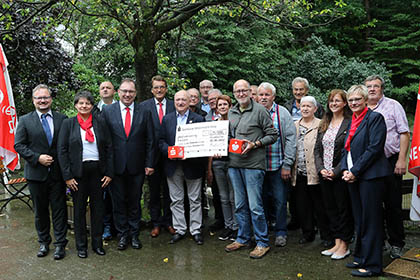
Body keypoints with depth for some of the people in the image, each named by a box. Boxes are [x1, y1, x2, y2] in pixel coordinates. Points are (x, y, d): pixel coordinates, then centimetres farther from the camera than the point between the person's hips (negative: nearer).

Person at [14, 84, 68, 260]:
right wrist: (37, 158, -14)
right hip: (36, 173, 0)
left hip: (57, 173, 0)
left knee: (59, 209, 4)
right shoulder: (25, 120, 1)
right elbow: (18, 145, -2)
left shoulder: (62, 119, 2)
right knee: (40, 211, 14)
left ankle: (60, 244, 15)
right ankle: (44, 242, 29)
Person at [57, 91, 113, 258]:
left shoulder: (100, 123, 3)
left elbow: (109, 148, 3)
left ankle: (97, 243, 24)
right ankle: (81, 245, 22)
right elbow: (62, 150, -2)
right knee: (79, 209, 9)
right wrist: (67, 176, -9)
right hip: (78, 172, -1)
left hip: (98, 171, 1)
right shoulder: (68, 124, 0)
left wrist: (109, 173, -3)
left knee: (98, 207, 9)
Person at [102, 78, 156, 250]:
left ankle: (134, 235, 25)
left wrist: (149, 164, -1)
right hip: (116, 165, 0)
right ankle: (122, 235, 24)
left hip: (137, 166, 0)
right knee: (118, 202, 9)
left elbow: (150, 141, 3)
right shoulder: (107, 111, 1)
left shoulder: (144, 112, 3)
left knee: (135, 202, 11)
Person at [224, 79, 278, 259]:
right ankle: (243, 239, 27)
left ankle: (262, 243, 11)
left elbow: (272, 135, -4)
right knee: (240, 205, 14)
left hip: (253, 165, -6)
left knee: (255, 206, -3)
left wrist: (254, 144, -15)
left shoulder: (260, 110, -4)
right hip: (234, 164, 6)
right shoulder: (231, 112, 15)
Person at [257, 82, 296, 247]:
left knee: (280, 200, 4)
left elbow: (290, 139, -3)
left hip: (277, 165, -2)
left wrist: (287, 165, -8)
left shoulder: (282, 113, 0)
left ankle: (281, 233, 17)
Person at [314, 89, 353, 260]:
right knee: (330, 209, 11)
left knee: (343, 209, 3)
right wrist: (321, 169, -3)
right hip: (324, 174, 6)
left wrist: (336, 171, -16)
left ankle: (344, 246, 14)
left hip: (341, 174, -6)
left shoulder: (350, 123, -7)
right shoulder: (324, 124, 13)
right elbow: (317, 149, 11)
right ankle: (337, 243, 22)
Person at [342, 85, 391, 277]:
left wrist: (355, 172, -15)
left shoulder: (375, 117, -8)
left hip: (370, 176, -8)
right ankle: (361, 257, 27)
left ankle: (372, 265, 7)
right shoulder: (352, 121, 16)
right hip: (353, 176, 8)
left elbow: (375, 148, -16)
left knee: (371, 220, -2)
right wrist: (345, 170, 1)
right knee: (359, 220, 15)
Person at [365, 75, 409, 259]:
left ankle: (396, 244, 15)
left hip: (390, 161, -3)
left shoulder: (393, 105, 2)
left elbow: (404, 134, -3)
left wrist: (401, 160, -12)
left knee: (393, 205, 2)